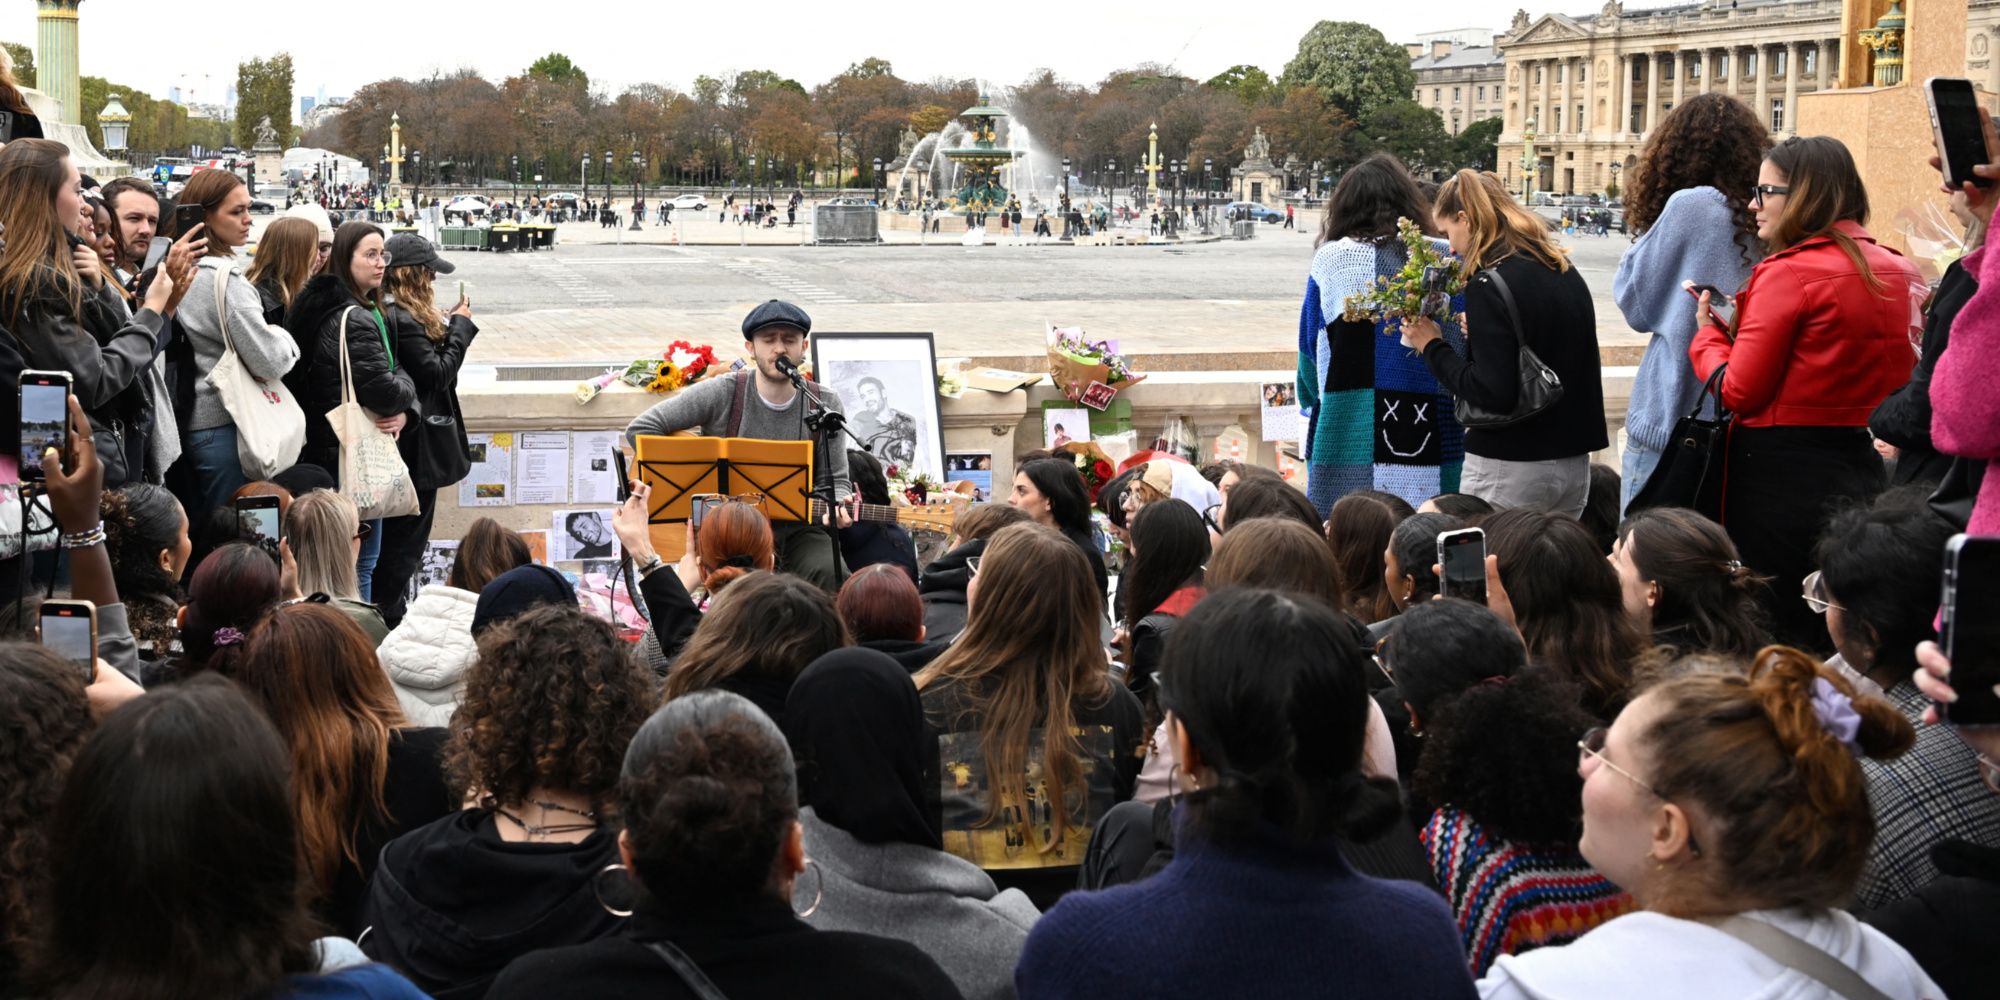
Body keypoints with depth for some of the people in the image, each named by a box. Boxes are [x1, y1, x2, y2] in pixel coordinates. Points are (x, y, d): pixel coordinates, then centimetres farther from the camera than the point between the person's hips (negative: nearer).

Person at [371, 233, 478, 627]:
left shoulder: (385, 312, 8)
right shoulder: (405, 319, -22)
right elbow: (436, 373, -18)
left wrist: (447, 329, 1)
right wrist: (460, 327, -10)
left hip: (403, 440, 10)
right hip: (417, 442, -10)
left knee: (398, 531, 18)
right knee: (408, 532, 0)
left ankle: (388, 606, 26)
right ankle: (389, 610, 6)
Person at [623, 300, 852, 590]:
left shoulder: (824, 404, 2)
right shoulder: (721, 394, -7)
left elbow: (834, 480, 6)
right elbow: (640, 428, -9)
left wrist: (836, 509, -19)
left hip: (796, 531, 2)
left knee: (833, 575, -28)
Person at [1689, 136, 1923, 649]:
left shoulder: (1789, 271, -14)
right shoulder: (1893, 271, 8)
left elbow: (1740, 391, -14)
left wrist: (1709, 334, 6)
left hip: (1779, 474, -7)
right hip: (1860, 466, 8)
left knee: (1769, 631, 0)